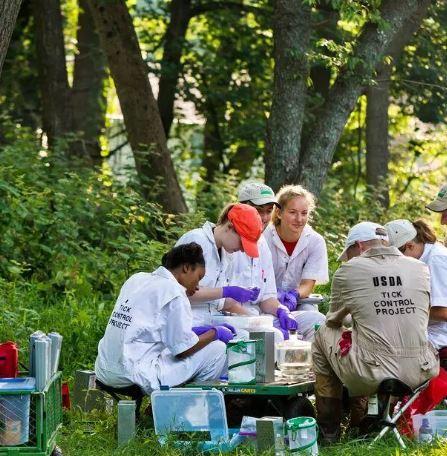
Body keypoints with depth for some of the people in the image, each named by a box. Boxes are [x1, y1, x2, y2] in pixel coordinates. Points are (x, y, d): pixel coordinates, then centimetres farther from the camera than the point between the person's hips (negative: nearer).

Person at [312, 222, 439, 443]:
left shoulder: (349, 270, 0)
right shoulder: (420, 268, 9)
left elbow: (332, 321, 13)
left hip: (373, 375, -4)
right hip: (420, 373, 4)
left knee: (323, 335, 23)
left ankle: (328, 430, 29)